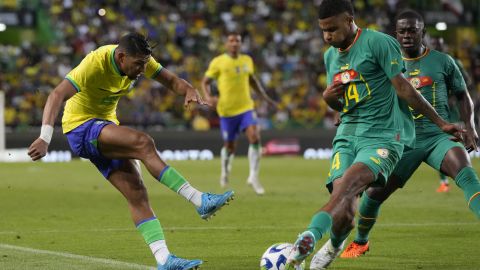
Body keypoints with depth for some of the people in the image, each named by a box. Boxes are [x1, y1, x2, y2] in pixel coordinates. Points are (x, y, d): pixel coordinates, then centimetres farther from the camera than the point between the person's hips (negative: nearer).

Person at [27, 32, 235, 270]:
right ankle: (200, 201, -29)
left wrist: (189, 90, -24)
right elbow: (57, 95, -34)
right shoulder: (96, 64, -26)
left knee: (137, 193, -7)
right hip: (81, 127, -8)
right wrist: (44, 138, -45)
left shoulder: (139, 60, -4)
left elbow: (171, 80, 1)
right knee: (143, 143, -29)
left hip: (106, 126, 8)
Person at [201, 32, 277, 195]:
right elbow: (205, 82, 2)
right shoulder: (218, 62, -5)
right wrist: (208, 97, -17)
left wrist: (265, 98, 19)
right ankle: (225, 172, 40)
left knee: (255, 137, -19)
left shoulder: (247, 60, 7)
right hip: (227, 110, -2)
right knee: (230, 146, 8)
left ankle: (253, 177, -12)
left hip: (246, 108, 2)